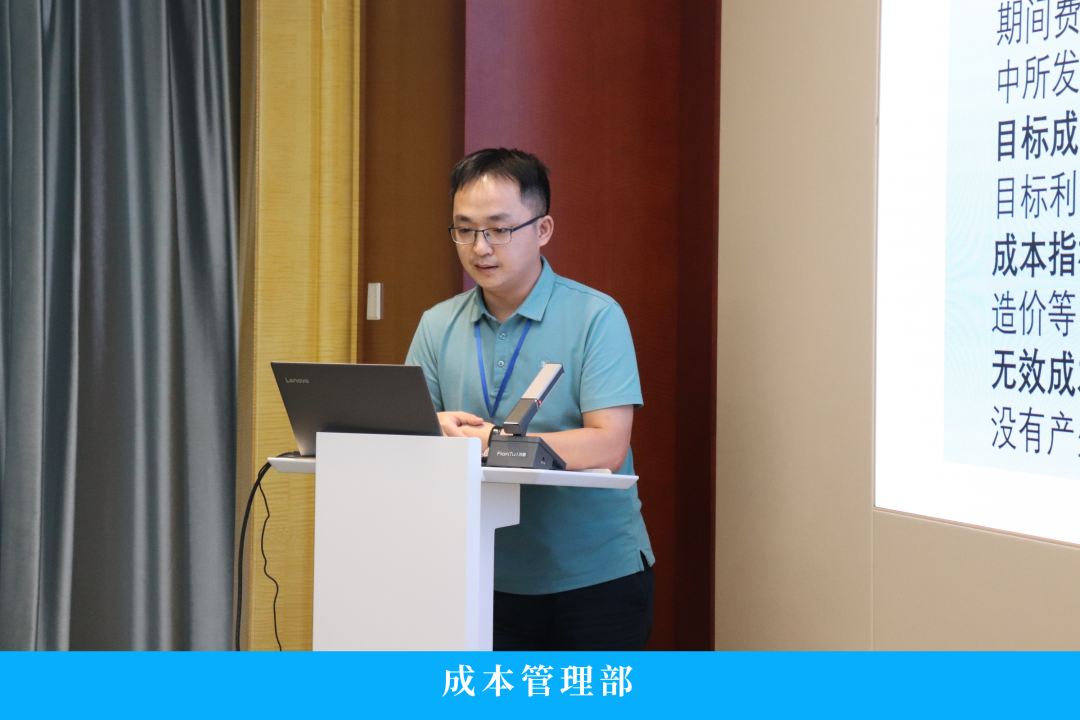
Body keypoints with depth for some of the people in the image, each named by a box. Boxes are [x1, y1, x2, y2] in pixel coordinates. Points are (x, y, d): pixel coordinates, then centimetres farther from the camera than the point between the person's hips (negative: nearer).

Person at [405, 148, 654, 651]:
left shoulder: (596, 317, -8)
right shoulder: (438, 326, 8)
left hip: (598, 577, -3)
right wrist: (437, 431, -21)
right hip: (490, 584, 3)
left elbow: (608, 448, -18)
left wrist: (496, 440, -28)